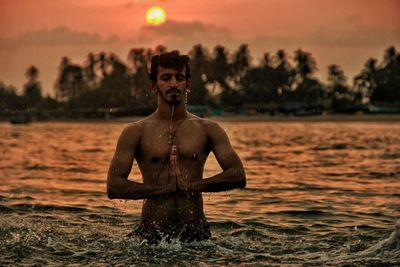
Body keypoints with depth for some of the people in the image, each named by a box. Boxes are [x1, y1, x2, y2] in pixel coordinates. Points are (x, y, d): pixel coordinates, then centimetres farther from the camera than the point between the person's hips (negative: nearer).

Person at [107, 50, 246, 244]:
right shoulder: (136, 132, 4)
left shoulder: (208, 130, 8)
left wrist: (191, 185, -9)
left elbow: (238, 176, -1)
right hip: (151, 233, 0)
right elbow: (114, 187, -5)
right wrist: (167, 188, -8)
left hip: (196, 233, 1)